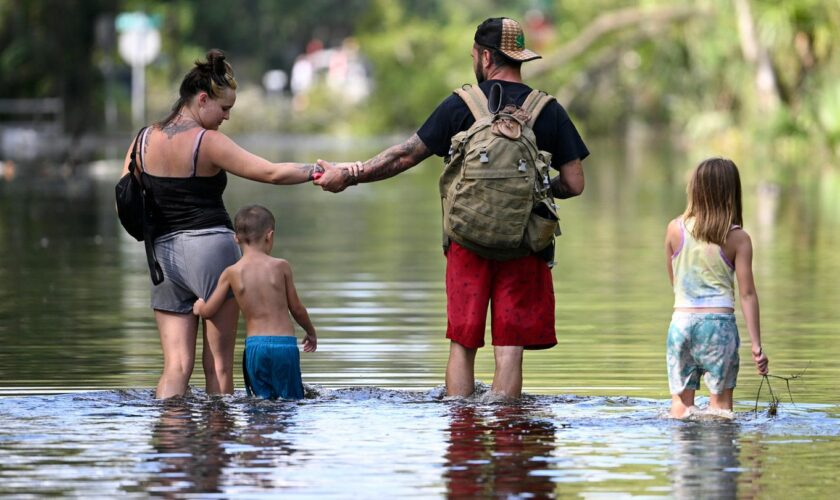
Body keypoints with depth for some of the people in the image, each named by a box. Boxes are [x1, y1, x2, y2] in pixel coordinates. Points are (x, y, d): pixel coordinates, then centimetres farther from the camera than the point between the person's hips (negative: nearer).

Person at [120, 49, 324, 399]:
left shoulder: (144, 140, 7)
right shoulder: (207, 142, -9)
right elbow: (272, 173, -12)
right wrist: (318, 171, -3)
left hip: (163, 253, 5)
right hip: (212, 246, -5)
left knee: (176, 366, 2)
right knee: (219, 366, 3)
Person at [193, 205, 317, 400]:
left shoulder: (231, 273, 2)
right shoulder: (281, 267, -1)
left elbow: (208, 311, 8)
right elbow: (296, 308, 8)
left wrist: (198, 306, 33)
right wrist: (311, 332, 26)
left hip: (254, 345, 2)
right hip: (285, 344, -2)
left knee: (264, 400, 6)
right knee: (291, 401, 0)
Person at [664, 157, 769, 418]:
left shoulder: (675, 228, 1)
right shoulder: (738, 238, -5)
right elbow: (747, 294, -5)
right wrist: (756, 345, -3)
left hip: (682, 319, 2)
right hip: (720, 322, -2)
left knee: (681, 402, 8)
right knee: (721, 402, 4)